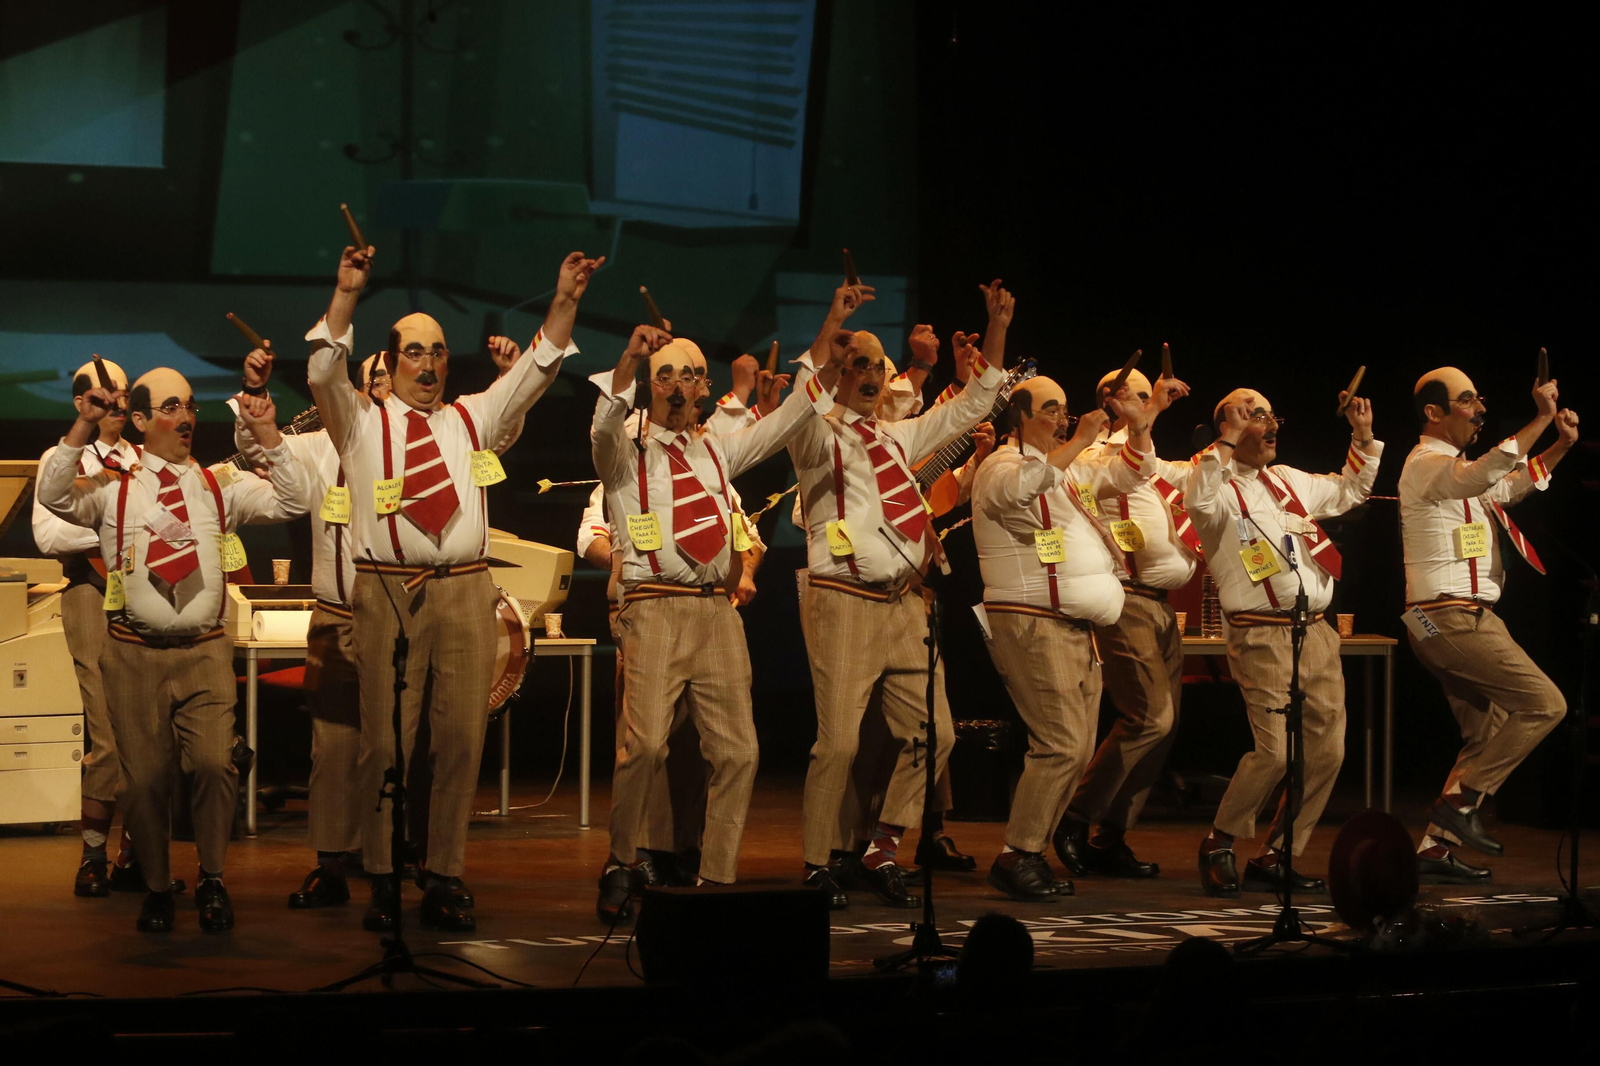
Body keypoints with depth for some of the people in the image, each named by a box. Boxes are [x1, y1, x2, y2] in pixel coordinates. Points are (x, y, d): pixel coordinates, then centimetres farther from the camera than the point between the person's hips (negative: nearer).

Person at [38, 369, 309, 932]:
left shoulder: (222, 485, 10)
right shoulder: (112, 488, 5)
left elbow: (290, 501, 1)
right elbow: (54, 498, -11)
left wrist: (267, 434, -9)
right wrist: (85, 426, -17)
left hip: (204, 653, 0)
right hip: (134, 654, 0)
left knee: (214, 761, -16)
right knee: (145, 776, 2)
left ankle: (212, 880, 1)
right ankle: (157, 887, 20)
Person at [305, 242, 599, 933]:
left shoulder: (472, 419, 17)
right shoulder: (361, 423, 9)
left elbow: (537, 371, 11)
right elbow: (325, 370, -7)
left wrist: (564, 303, -2)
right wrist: (347, 294, -19)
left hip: (466, 592, 3)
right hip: (388, 593, -3)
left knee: (461, 739, 1)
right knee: (386, 742, -2)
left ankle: (443, 881, 8)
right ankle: (383, 881, 4)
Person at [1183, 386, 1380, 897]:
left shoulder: (1290, 481, 21)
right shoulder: (1221, 485, -3)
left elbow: (1348, 492, 35)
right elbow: (1198, 503, -27)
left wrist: (1363, 438, 23)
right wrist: (1228, 439, -24)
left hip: (1316, 631, 8)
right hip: (1262, 638, -8)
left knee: (1326, 751, 3)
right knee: (1274, 752, -17)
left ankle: (1273, 857, 14)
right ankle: (1219, 844, 4)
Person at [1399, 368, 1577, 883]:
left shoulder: (1453, 466, 20)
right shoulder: (1427, 464, -12)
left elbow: (1514, 485, 36)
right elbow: (1485, 473, -33)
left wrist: (1561, 444, 20)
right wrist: (1542, 418, -31)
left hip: (1468, 618, 10)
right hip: (1452, 619, -10)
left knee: (1488, 739, 10)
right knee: (1544, 704, -14)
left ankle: (1434, 850, 10)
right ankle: (1460, 801, -11)